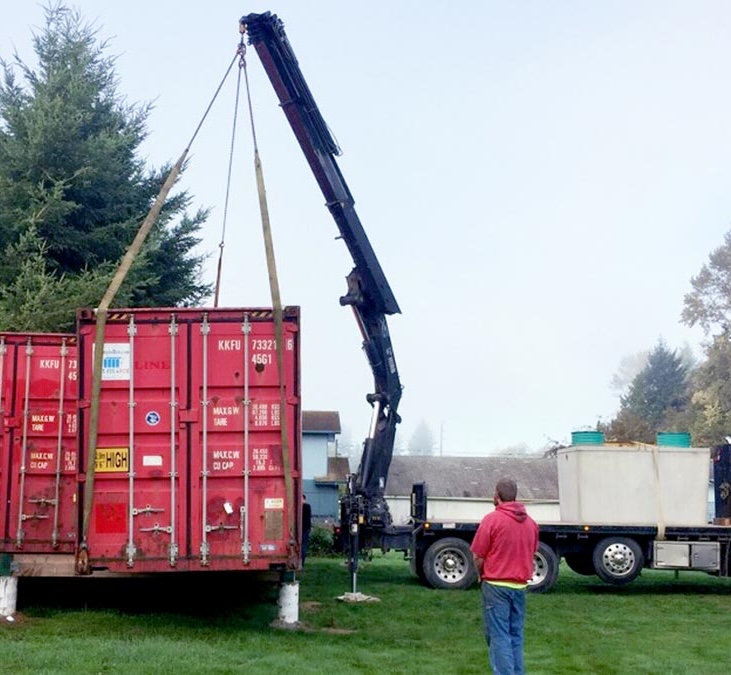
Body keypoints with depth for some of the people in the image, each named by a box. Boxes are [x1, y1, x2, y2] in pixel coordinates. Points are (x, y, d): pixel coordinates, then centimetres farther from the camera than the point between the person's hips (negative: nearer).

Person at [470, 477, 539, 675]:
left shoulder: (492, 519, -12)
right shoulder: (530, 522, 6)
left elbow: (478, 557, -9)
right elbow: (531, 553, 14)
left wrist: (482, 576, 9)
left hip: (496, 585, -5)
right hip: (520, 585, 6)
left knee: (499, 636, -1)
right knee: (516, 635, 14)